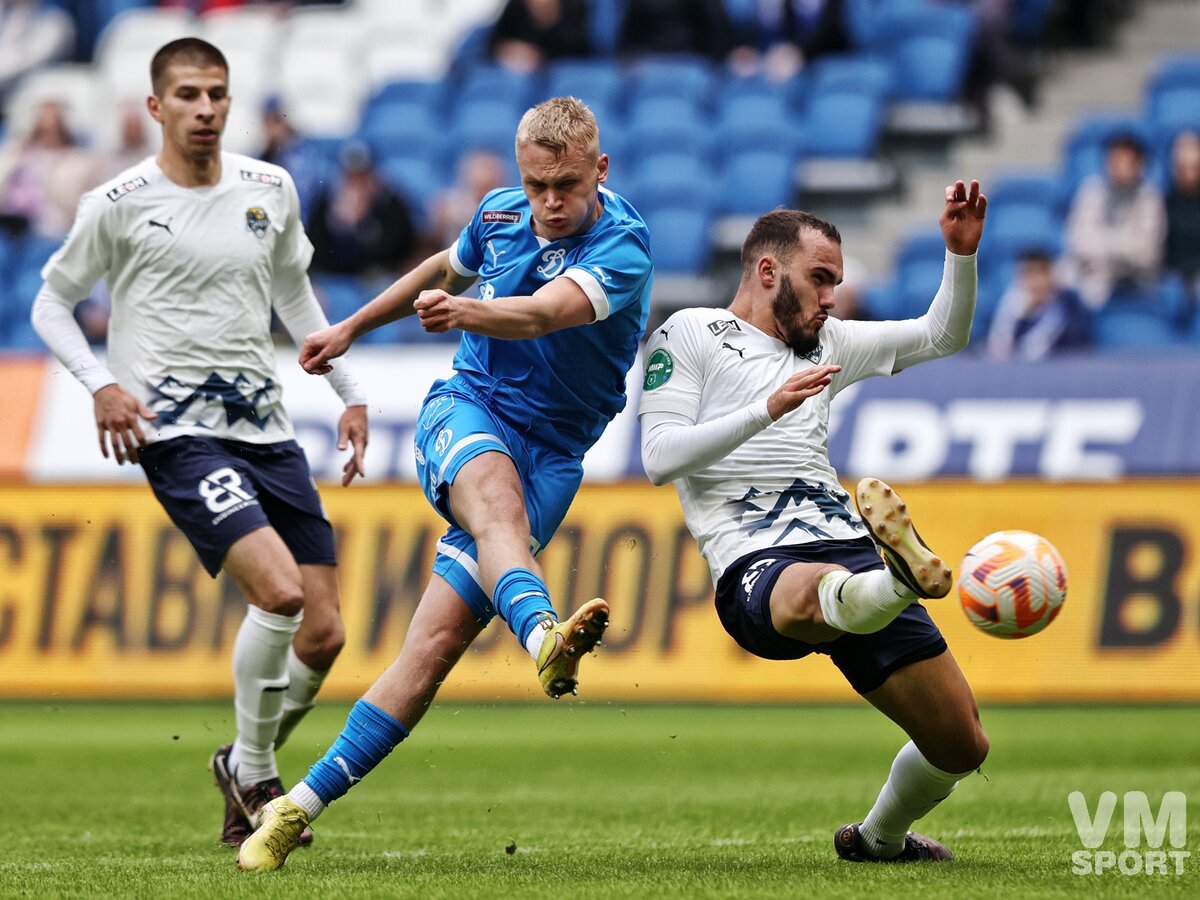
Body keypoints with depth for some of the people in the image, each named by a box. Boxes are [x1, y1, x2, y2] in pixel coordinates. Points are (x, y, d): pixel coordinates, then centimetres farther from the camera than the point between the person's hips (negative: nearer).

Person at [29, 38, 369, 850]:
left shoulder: (270, 190, 10)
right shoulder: (120, 204, -3)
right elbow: (51, 303, 6)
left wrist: (349, 392, 20)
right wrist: (101, 384, -9)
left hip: (266, 424, 5)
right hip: (176, 429, -5)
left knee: (324, 634, -2)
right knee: (279, 590, -24)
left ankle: (244, 765, 23)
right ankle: (256, 777, -4)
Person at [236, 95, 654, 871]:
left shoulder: (622, 247, -13)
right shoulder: (500, 215, 4)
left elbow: (542, 313, -33)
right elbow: (443, 269, 28)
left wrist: (464, 312, -52)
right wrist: (351, 328, 38)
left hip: (551, 454, -2)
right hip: (466, 411, 2)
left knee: (439, 639, -12)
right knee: (496, 492, -37)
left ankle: (303, 805, -7)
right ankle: (544, 636, -68)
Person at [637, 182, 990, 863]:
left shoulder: (824, 343, 29)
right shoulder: (690, 334, 10)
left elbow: (943, 335, 32)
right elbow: (660, 459, -4)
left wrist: (962, 252, 15)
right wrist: (768, 408, -13)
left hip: (853, 551, 7)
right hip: (757, 568, -7)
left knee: (963, 744, 3)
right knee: (815, 595, -46)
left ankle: (879, 838, 30)